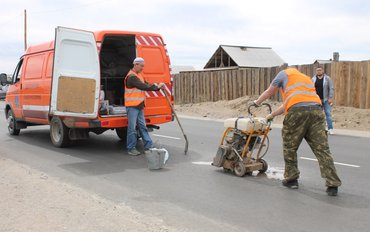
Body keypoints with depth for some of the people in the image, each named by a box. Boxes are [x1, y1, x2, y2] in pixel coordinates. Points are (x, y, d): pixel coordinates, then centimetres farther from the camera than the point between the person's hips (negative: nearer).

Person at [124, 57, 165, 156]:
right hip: (132, 106, -9)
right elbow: (143, 87, -21)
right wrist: (157, 87, -15)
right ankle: (131, 148, 5)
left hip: (139, 106, 9)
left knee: (143, 127, 11)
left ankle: (149, 146, 14)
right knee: (132, 128, -3)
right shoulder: (131, 76, -15)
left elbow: (146, 85, 11)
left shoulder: (139, 75, 18)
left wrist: (157, 87, -3)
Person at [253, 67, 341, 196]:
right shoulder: (306, 78, 38)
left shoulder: (284, 73, 21)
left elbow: (269, 92, 28)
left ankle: (291, 179, 19)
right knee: (322, 149, 1)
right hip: (316, 110, 5)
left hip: (297, 112, -5)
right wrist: (272, 114, 48)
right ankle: (332, 185, -3)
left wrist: (257, 102, 46)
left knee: (289, 147, 12)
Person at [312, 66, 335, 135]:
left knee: (328, 114, -6)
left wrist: (330, 98, -12)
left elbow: (331, 88, -4)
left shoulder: (327, 78, -1)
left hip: (326, 99, -3)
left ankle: (330, 129, -5)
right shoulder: (313, 79, 6)